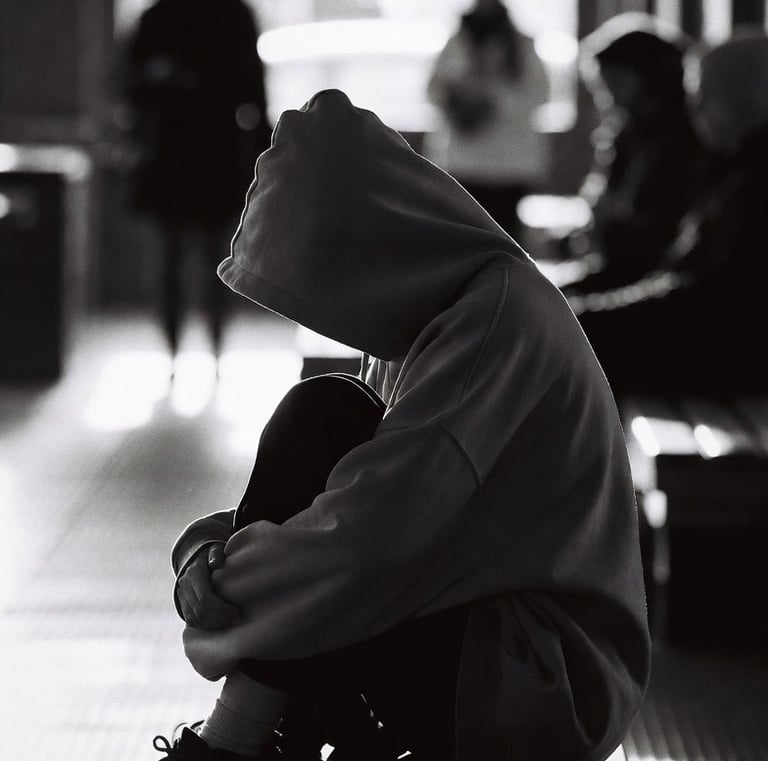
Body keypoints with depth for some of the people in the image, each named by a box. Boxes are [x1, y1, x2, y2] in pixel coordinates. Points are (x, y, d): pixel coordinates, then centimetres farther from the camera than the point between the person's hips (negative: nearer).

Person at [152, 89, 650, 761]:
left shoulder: (499, 316, -22)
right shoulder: (417, 319, 8)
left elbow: (368, 534, -28)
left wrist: (224, 577, -14)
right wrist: (202, 547, -5)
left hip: (547, 675, -10)